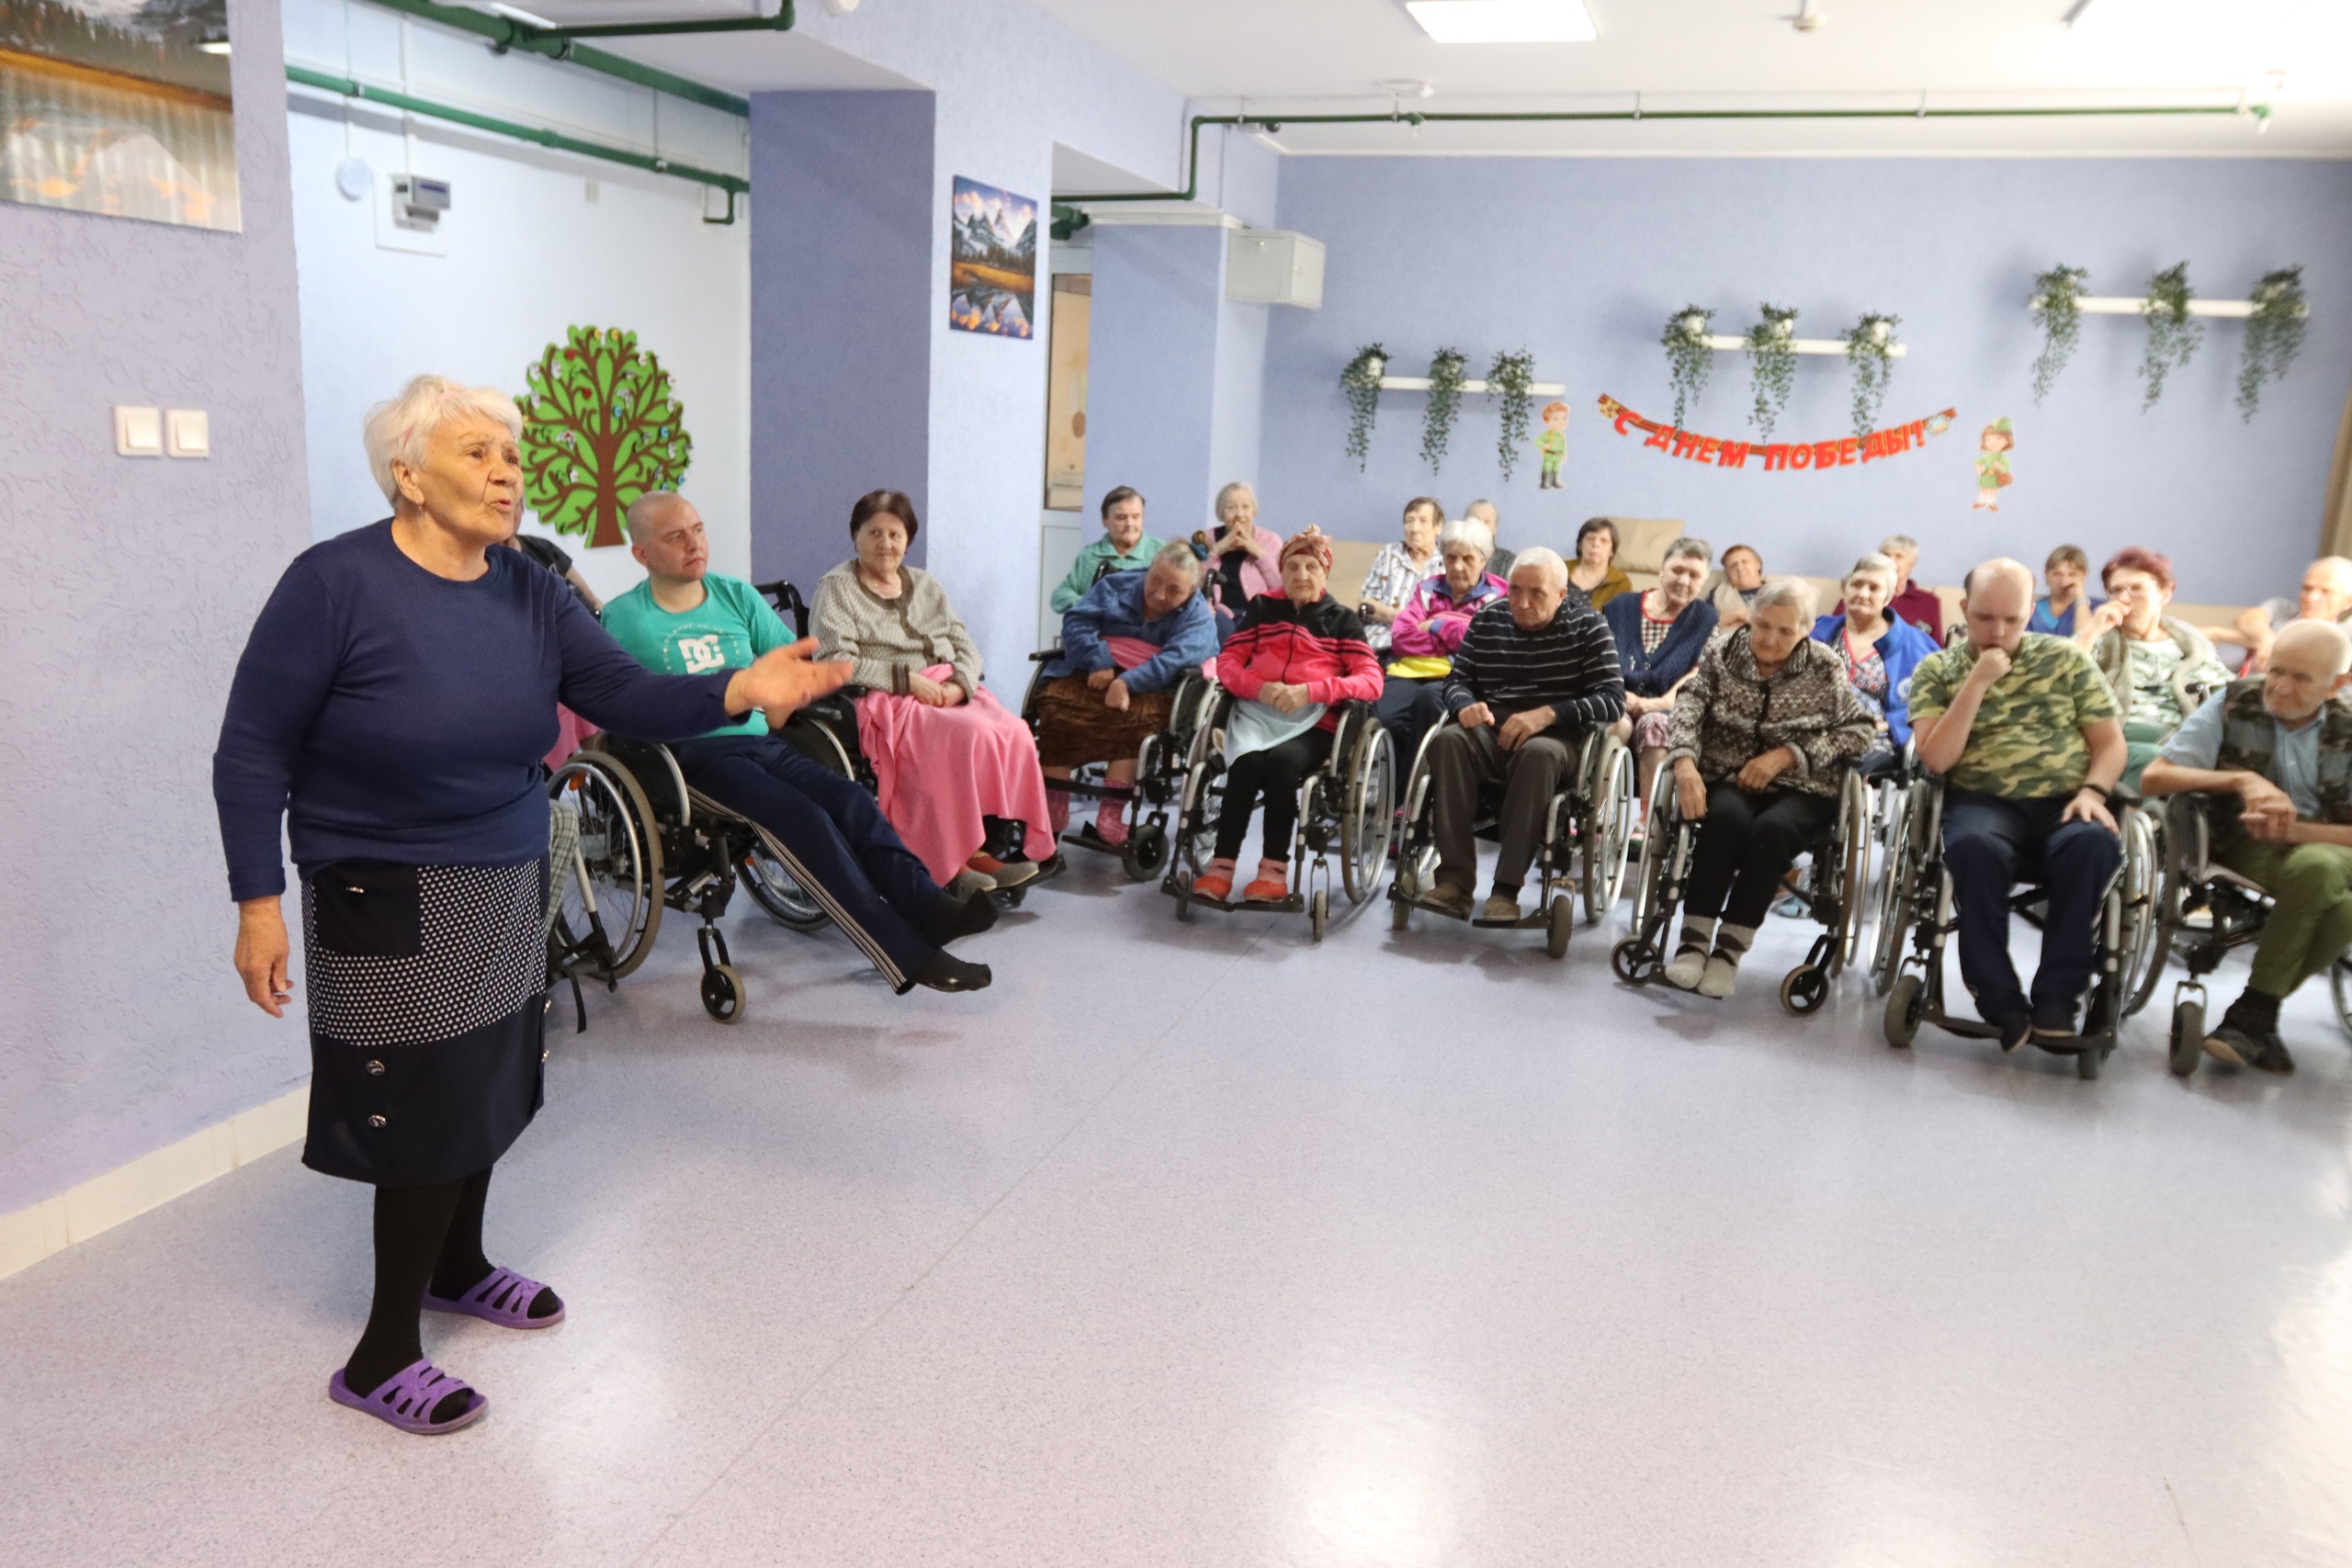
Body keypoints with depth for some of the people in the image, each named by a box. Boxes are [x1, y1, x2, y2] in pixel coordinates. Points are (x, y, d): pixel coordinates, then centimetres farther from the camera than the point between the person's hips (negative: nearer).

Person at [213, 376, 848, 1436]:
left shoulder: (529, 595, 1)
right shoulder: (336, 583, -17)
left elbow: (627, 695, -8)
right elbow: (252, 751, -13)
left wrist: (737, 691, -26)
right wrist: (258, 901, -16)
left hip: (509, 884, 6)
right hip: (392, 896, -6)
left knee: (488, 1084, 15)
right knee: (429, 1109, -3)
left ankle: (458, 1266, 40)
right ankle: (382, 1357, 14)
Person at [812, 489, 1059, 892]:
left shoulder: (926, 586, 22)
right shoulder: (836, 588, 5)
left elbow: (967, 649, 15)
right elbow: (834, 662, -10)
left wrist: (957, 684, -8)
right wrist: (907, 680, -17)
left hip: (947, 694, 6)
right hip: (885, 704, -6)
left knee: (1014, 732, -24)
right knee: (971, 737, -33)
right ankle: (961, 855, -24)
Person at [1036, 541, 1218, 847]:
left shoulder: (1197, 615, 3)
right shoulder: (1117, 586, 13)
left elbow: (1177, 658, -15)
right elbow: (1076, 621, 3)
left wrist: (1127, 683, -30)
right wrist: (1098, 662, -16)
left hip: (1149, 689, -2)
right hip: (1091, 676, 3)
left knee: (1138, 717, -36)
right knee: (1056, 705, -27)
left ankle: (1111, 814, -33)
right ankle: (1054, 810, -24)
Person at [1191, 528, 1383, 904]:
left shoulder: (1342, 620, 12)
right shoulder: (1263, 608, 19)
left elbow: (1371, 681, -2)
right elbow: (1227, 661, 11)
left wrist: (1308, 691, -17)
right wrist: (1260, 687, -12)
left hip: (1311, 724, -1)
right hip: (1257, 713, 2)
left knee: (1281, 760, -34)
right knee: (1248, 761, -32)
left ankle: (1275, 869, -30)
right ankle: (1222, 864, -29)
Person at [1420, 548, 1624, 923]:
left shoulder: (1585, 625, 2)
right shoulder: (1488, 619, 11)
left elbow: (1613, 700, -6)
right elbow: (1457, 680, 14)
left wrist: (1546, 714, -21)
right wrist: (1466, 705, -12)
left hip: (1557, 738, -3)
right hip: (1492, 733, 3)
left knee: (1539, 752, -38)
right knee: (1448, 740, -30)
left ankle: (1507, 888, -35)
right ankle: (1455, 879, -33)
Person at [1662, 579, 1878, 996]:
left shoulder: (1826, 668, 4)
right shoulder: (1723, 652, 6)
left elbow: (1863, 730, 0)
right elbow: (1689, 706, -7)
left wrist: (1787, 755, -11)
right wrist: (1685, 762, -27)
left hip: (1800, 790, 0)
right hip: (1727, 779, 1)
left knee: (1771, 830, -33)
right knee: (1727, 818, -34)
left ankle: (1730, 951, -27)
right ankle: (1693, 941, -31)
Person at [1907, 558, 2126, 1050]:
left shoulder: (2067, 658, 14)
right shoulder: (1936, 671, 10)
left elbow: (2110, 742, 12)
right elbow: (1935, 759, -4)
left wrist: (2093, 791, -9)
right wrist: (1977, 682, -8)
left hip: (2064, 803, 2)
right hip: (1983, 805, -1)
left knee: (2094, 844, -34)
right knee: (1975, 847, -37)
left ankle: (2056, 999, -25)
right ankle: (2001, 1004, -28)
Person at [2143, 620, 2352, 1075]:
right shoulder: (2233, 704, -1)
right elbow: (2155, 777, -7)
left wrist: (2293, 830, -20)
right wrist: (2241, 780, -19)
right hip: (2248, 849, -1)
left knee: (2315, 868, -37)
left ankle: (2253, 1012, -19)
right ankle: (2259, 1022, -19)